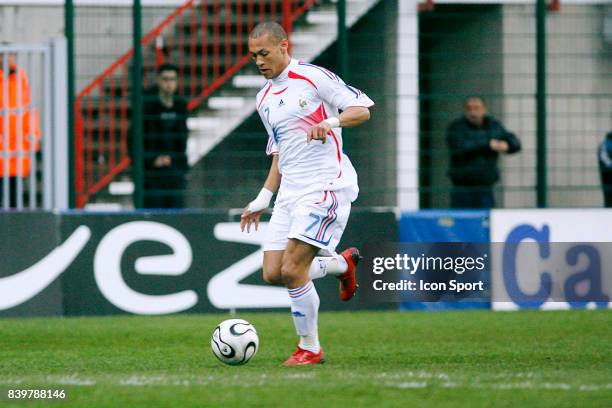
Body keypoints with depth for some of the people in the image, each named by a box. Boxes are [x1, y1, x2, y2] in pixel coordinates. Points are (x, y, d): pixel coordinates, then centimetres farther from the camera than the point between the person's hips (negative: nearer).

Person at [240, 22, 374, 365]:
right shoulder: (265, 99, 17)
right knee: (273, 273, 0)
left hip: (326, 186, -8)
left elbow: (362, 109, -9)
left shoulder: (314, 77, -7)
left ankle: (310, 348, 1)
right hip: (290, 192, 8)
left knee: (292, 270, -15)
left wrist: (330, 122, -28)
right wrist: (263, 199, 19)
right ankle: (342, 264, 24)